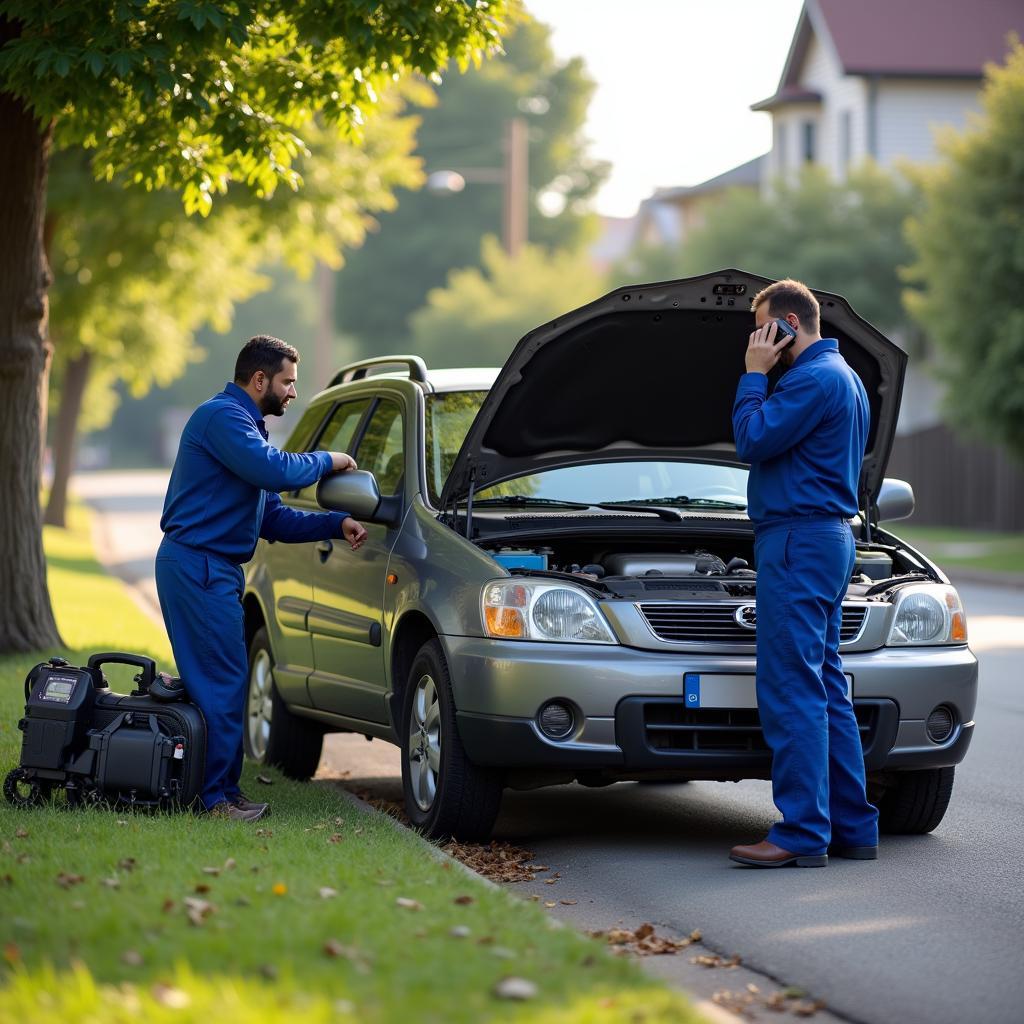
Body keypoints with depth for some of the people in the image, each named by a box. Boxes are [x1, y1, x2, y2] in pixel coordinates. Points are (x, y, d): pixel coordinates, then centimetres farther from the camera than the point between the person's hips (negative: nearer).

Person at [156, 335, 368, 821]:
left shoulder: (243, 424, 23)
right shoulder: (222, 416, -10)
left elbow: (273, 519, 21)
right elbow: (275, 471, -25)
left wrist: (336, 524, 9)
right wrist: (327, 461, -7)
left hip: (215, 569, 11)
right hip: (197, 566, -11)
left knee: (213, 684, 11)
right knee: (223, 682, -11)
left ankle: (215, 789, 15)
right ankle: (218, 797, -8)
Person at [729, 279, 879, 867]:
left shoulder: (815, 378, -14)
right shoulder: (844, 377, 21)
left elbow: (753, 440, -14)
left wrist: (755, 374, -7)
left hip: (799, 540, -11)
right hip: (831, 537, 11)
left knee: (792, 689, -11)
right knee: (826, 688, 12)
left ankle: (803, 834, -12)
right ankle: (853, 827, 14)